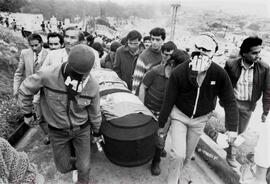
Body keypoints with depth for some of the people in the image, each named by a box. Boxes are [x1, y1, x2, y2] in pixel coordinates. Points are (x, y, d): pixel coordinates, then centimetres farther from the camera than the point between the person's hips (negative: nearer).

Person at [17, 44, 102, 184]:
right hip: (57, 131, 1)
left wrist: (96, 131, 10)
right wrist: (27, 113, 4)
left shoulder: (92, 85, -22)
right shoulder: (47, 75, -28)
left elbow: (94, 112, -5)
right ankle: (81, 165, 48)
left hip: (81, 129, 0)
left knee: (84, 166, 8)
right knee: (63, 167, 14)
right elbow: (25, 90, -7)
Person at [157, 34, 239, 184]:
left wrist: (232, 128, -15)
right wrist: (161, 125, -5)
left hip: (199, 120, 3)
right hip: (179, 116, -2)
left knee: (188, 155, 15)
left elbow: (230, 102, -8)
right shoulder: (179, 73, -24)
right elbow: (168, 101, -14)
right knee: (178, 154, -10)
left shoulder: (220, 74, -20)